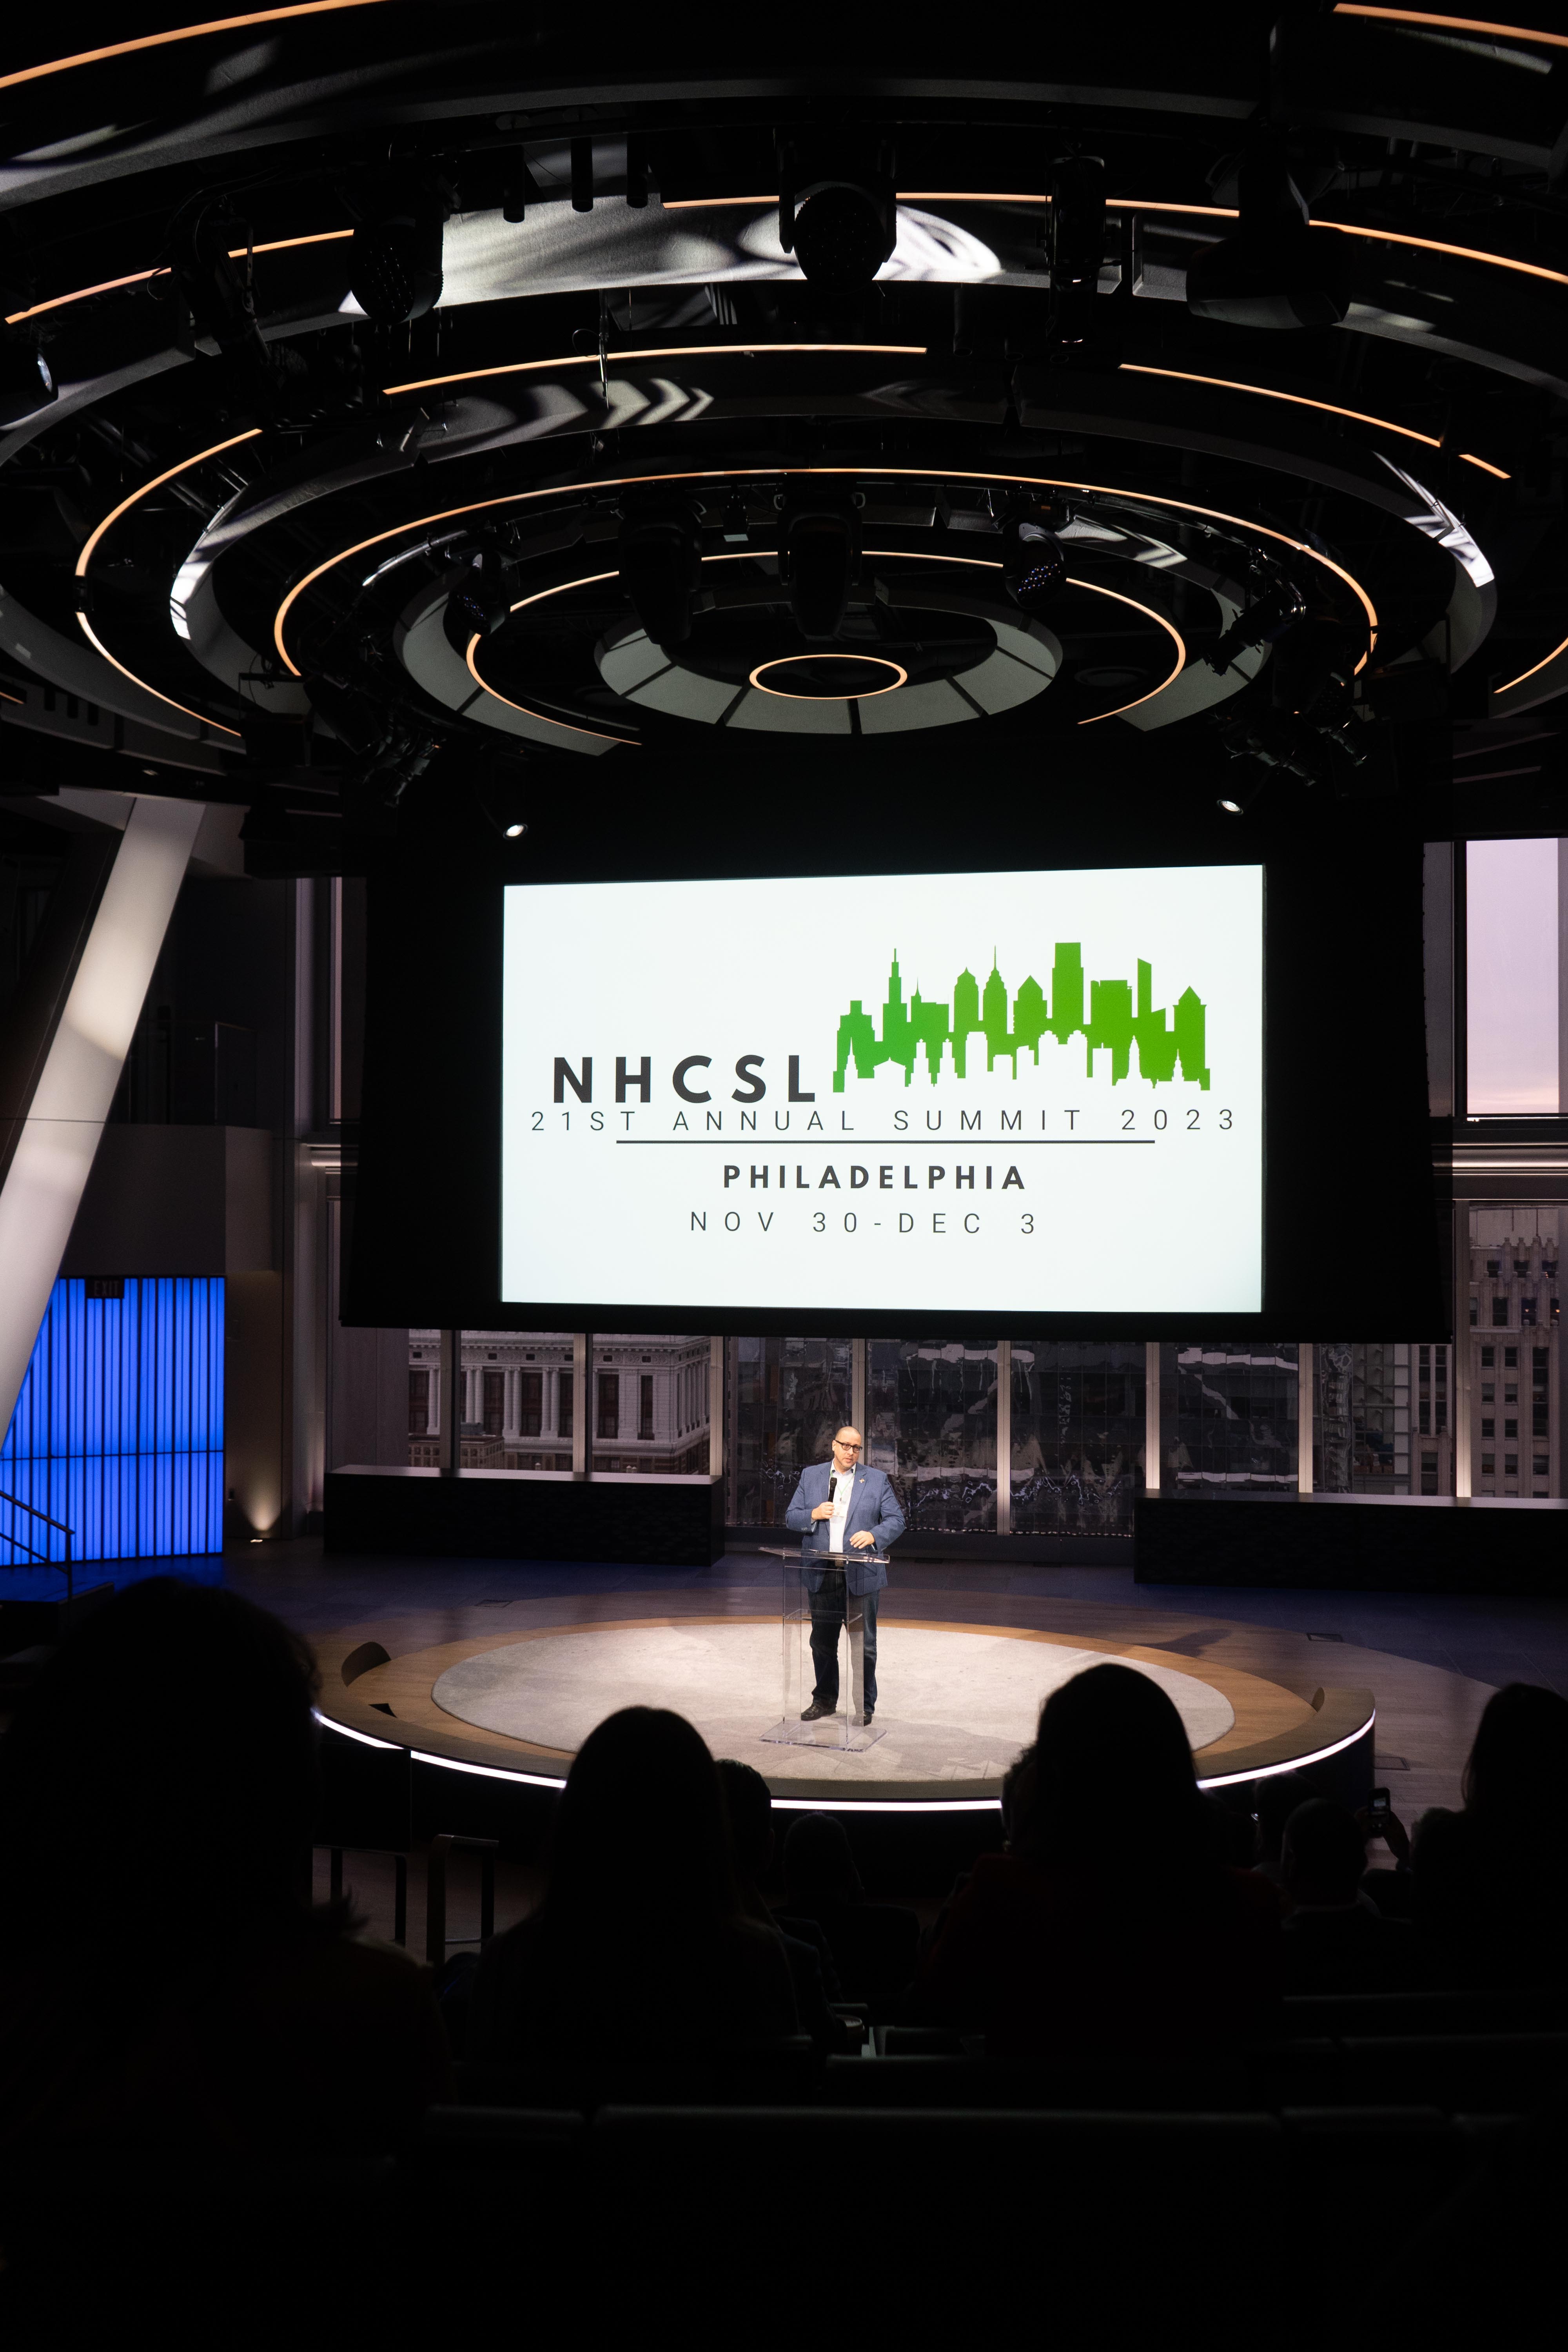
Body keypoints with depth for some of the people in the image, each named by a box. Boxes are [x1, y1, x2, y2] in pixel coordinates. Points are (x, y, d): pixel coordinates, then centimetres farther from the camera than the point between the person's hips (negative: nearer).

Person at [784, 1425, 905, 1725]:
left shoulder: (877, 1480, 3)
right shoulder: (810, 1476, 8)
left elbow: (896, 1520, -1)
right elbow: (791, 1518, 7)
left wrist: (874, 1535, -20)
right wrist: (813, 1515, -14)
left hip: (861, 1576, -2)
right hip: (821, 1575, 2)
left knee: (864, 1645, 3)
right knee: (822, 1642, 12)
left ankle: (865, 1706, 15)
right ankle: (825, 1700, 26)